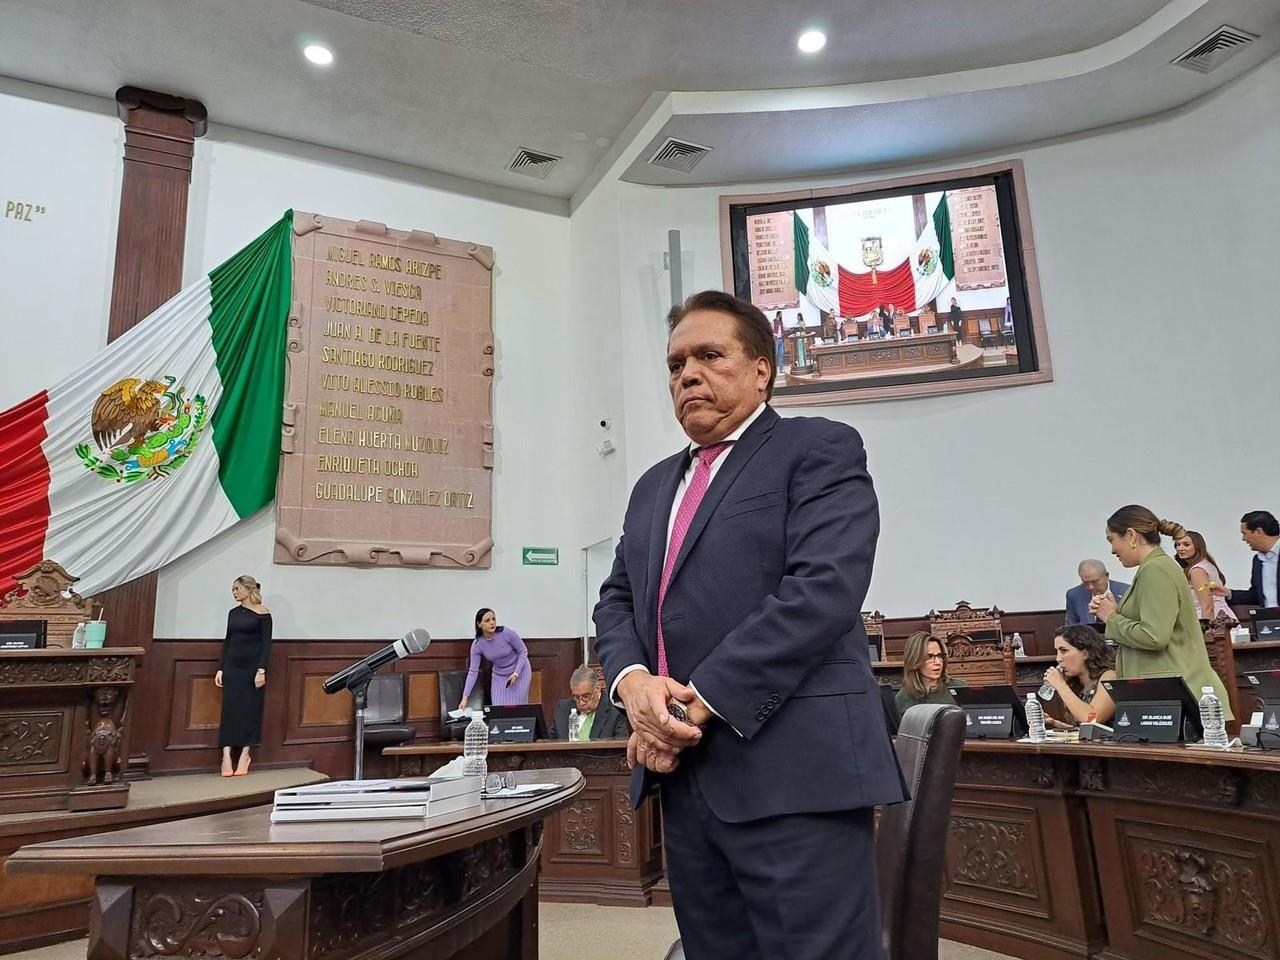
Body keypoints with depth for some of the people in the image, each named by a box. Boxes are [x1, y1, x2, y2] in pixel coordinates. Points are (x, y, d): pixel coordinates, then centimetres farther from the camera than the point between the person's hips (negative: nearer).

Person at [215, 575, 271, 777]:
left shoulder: (262, 613, -6)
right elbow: (227, 642, 12)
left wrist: (262, 670, -15)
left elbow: (266, 644, -9)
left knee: (250, 710, 2)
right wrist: (220, 668, 6)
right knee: (229, 710, 0)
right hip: (232, 666, 5)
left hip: (252, 667, -5)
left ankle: (245, 755, 12)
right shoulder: (233, 613, 10)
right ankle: (226, 755, 1)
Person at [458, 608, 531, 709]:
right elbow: (473, 671, -13)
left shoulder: (507, 633, -26)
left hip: (520, 671, -3)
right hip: (499, 676, 3)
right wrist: (465, 697, -17)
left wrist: (516, 673, -23)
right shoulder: (477, 644, -17)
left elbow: (523, 651, -14)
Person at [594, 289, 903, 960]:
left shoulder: (820, 450, -1)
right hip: (684, 779, 6)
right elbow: (616, 600, 15)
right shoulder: (654, 485, 20)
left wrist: (700, 703, -16)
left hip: (794, 773, -6)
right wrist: (633, 680, -6)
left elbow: (823, 590, -15)